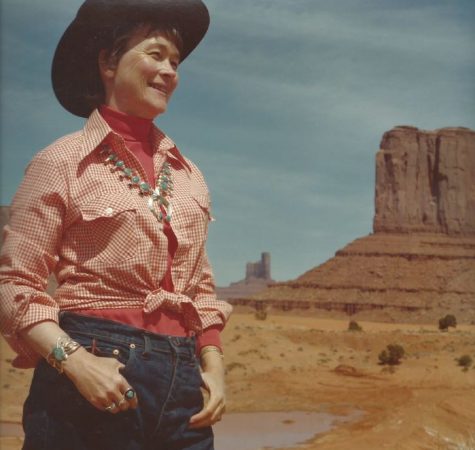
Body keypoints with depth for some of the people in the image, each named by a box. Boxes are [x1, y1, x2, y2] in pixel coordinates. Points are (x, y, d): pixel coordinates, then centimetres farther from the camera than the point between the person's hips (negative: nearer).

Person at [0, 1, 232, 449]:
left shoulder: (186, 173, 14)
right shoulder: (61, 162, -1)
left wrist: (212, 363, 6)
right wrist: (75, 361, -17)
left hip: (182, 383, 5)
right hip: (95, 370, -4)